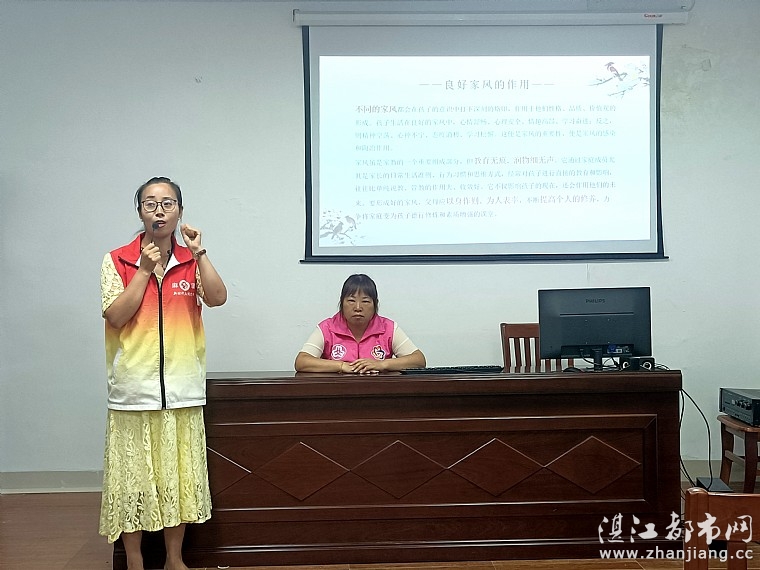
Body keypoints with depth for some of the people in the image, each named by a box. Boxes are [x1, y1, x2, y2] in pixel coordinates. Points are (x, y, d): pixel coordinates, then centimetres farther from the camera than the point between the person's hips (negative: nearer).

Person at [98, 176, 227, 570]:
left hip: (183, 389, 2)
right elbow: (116, 316, -9)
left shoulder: (191, 260, 7)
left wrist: (198, 251, -15)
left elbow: (217, 298, -9)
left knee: (179, 477, 9)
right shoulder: (117, 261, 1)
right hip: (133, 389, -2)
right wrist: (145, 270, -11)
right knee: (133, 478, 4)